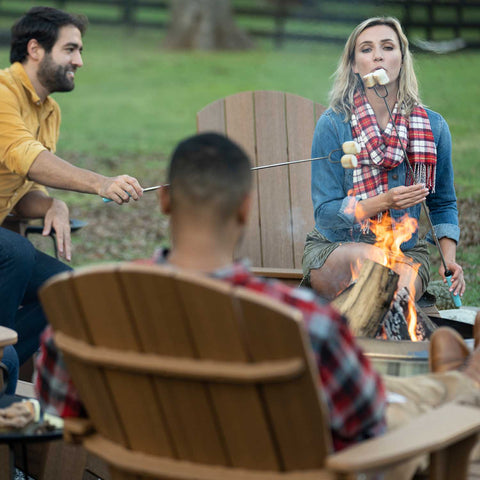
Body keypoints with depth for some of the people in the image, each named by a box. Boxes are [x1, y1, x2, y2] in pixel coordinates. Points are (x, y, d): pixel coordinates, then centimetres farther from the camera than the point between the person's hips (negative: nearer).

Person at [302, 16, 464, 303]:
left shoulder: (434, 126, 3)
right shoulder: (333, 125, -6)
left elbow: (444, 204, 16)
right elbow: (325, 212, -8)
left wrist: (449, 258, -2)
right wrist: (384, 202, -24)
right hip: (336, 247, -2)